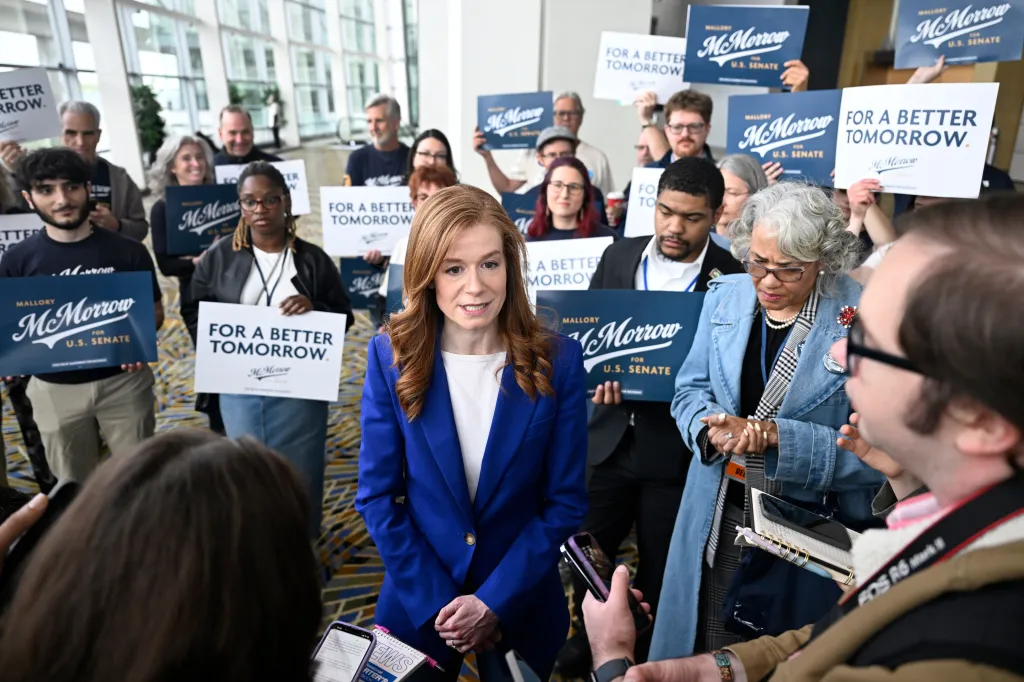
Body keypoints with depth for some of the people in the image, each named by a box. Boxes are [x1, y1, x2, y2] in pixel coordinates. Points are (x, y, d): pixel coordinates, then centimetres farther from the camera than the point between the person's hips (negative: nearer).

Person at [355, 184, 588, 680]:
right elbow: (377, 494, -8)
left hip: (523, 605, 0)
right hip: (418, 603, 0)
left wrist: (495, 601, -13)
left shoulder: (558, 360, -13)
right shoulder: (391, 357, -12)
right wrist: (437, 602, -12)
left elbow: (565, 502, -9)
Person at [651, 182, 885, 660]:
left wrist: (777, 436, -27)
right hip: (717, 518, 4)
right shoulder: (724, 297, -3)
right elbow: (689, 392, 2)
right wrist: (715, 430, -19)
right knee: (704, 657, 20)